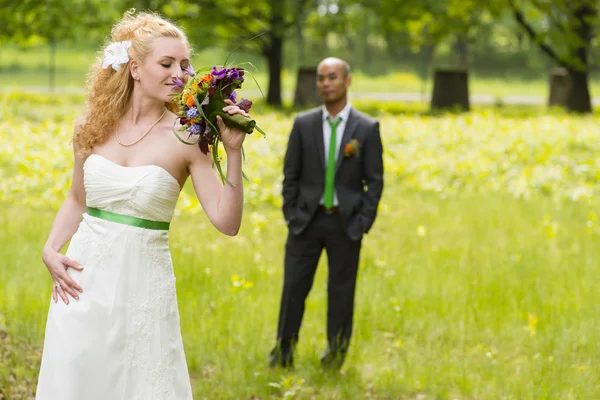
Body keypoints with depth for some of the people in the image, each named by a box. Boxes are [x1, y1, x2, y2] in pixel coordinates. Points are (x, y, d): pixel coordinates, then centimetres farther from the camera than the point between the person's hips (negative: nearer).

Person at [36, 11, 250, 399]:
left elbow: (227, 222, -14)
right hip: (83, 282, 3)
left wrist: (234, 152, -22)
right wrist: (51, 250, 3)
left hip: (142, 288, -3)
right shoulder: (94, 127, 2)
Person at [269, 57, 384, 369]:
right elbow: (290, 174, 6)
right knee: (294, 285, 1)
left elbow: (375, 180, -1)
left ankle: (336, 352, 19)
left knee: (341, 289, 6)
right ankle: (284, 349, 12)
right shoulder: (303, 124, 2)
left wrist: (363, 223, -7)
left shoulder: (367, 128, -2)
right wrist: (291, 215, -1)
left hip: (346, 223, -1)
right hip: (307, 218, 1)